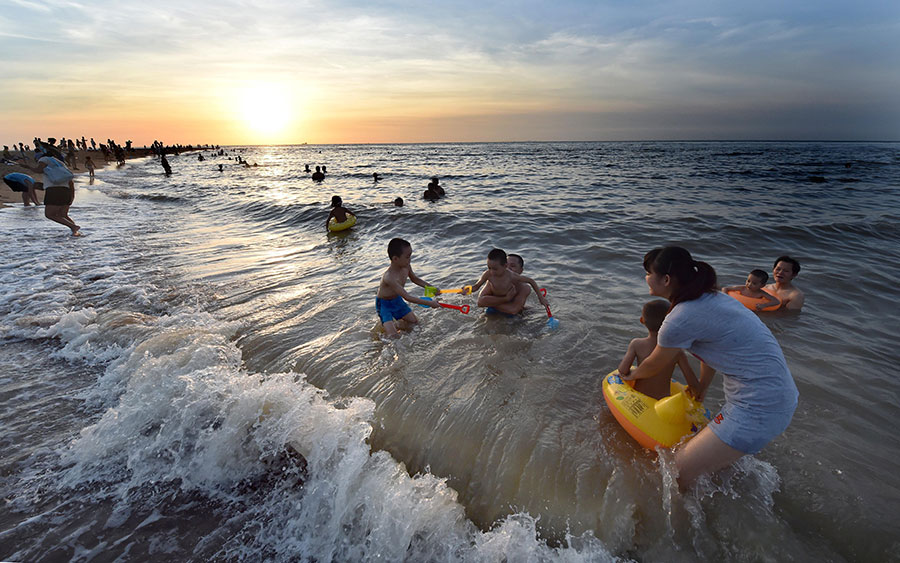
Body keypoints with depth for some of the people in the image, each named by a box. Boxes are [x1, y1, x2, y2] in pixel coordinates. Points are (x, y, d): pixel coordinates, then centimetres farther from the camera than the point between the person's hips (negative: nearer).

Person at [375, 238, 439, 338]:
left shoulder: (406, 266, -15)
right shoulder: (389, 278, -39)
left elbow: (414, 279, 9)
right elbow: (407, 297, -37)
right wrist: (429, 303, -36)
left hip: (397, 299, 7)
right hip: (384, 303, -7)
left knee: (415, 322, 14)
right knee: (393, 336, -15)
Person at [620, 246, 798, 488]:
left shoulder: (681, 318, -20)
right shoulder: (711, 299, 7)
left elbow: (654, 366, -3)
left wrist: (631, 375, 18)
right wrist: (701, 387, 35)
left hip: (759, 408, -10)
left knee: (678, 474, -6)